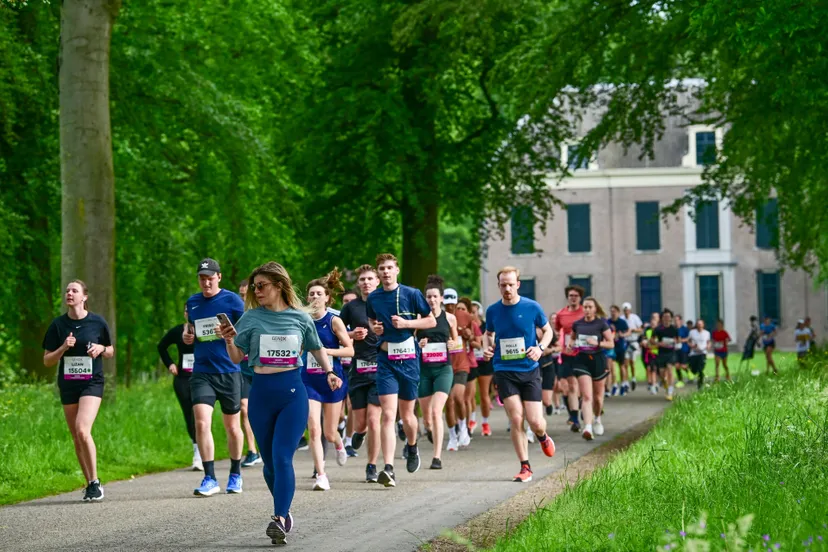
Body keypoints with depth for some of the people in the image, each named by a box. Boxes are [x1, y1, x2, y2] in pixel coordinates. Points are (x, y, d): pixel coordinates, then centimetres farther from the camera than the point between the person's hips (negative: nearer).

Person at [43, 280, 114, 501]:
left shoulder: (98, 322, -2)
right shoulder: (58, 325, 2)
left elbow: (110, 351, 12)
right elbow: (47, 361, 4)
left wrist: (100, 349, -10)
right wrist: (63, 348, -14)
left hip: (92, 383, -3)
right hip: (67, 385, 3)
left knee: (83, 430, -21)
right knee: (76, 438, 7)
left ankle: (95, 482, -11)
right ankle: (90, 484, 20)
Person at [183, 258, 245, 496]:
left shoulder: (232, 300, -3)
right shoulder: (192, 302, 10)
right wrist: (187, 337, 2)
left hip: (229, 371, -2)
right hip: (201, 372, 2)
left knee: (232, 427, 10)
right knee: (202, 423, -14)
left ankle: (235, 474, 29)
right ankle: (210, 479, -9)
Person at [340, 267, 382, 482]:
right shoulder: (351, 307, 7)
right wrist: (352, 334, -7)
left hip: (380, 368, -2)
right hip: (358, 368, 2)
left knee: (373, 420, -9)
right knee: (360, 423, 4)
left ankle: (372, 467, 2)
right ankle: (360, 432, 42)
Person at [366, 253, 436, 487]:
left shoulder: (412, 294, -3)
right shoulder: (373, 298, 6)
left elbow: (431, 321, 2)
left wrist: (406, 323, -12)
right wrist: (374, 328, 1)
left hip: (409, 359, -1)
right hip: (385, 360, 1)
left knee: (407, 414, 10)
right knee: (388, 415, -11)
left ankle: (412, 447, 43)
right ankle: (389, 469, -18)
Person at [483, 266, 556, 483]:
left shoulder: (532, 307, -3)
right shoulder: (492, 311, 2)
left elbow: (548, 330, 10)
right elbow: (488, 334, 21)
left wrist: (540, 348, -8)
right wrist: (487, 348, -1)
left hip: (529, 369, -1)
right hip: (504, 371, 1)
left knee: (535, 422, -6)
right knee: (516, 419, -10)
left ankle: (542, 437, 33)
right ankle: (525, 467, 2)